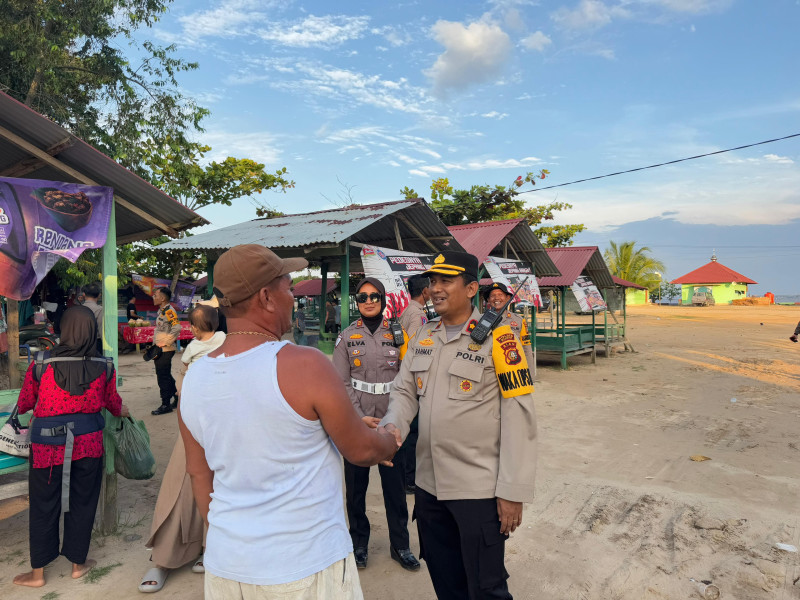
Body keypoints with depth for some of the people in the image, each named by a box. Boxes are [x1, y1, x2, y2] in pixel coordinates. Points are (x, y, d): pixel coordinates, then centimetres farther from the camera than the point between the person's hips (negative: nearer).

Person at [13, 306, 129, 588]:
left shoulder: (40, 366, -13)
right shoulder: (104, 367, -9)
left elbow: (23, 404, 3)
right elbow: (112, 402, 7)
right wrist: (123, 411, 30)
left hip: (47, 445, -1)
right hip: (88, 442, 1)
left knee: (44, 506, 16)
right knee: (82, 503, 17)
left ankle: (38, 572, 28)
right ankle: (78, 563, 31)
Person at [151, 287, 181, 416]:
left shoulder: (169, 310, -16)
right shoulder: (161, 310, 14)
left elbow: (177, 328, -27)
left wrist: (165, 343, -23)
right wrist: (156, 344, 18)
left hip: (165, 350, -10)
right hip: (159, 350, 10)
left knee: (163, 377, -4)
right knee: (166, 376, 16)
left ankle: (165, 405, 4)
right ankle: (178, 399, 27)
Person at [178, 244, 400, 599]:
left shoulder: (193, 379, -4)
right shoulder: (305, 366, -22)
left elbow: (201, 480, 7)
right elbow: (361, 450, -10)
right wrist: (389, 441, 12)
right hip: (305, 567, -5)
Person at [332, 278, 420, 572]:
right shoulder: (347, 337, 3)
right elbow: (341, 383, 0)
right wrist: (360, 417, -10)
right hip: (356, 423, 0)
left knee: (395, 484, 6)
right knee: (356, 484, 8)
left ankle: (400, 545, 23)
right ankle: (359, 542, 28)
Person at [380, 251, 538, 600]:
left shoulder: (496, 339, -12)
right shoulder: (422, 336, 6)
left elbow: (518, 417, -13)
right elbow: (404, 390, 8)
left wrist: (513, 491, -15)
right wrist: (393, 425, -14)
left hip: (480, 489, -5)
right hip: (429, 485, 6)